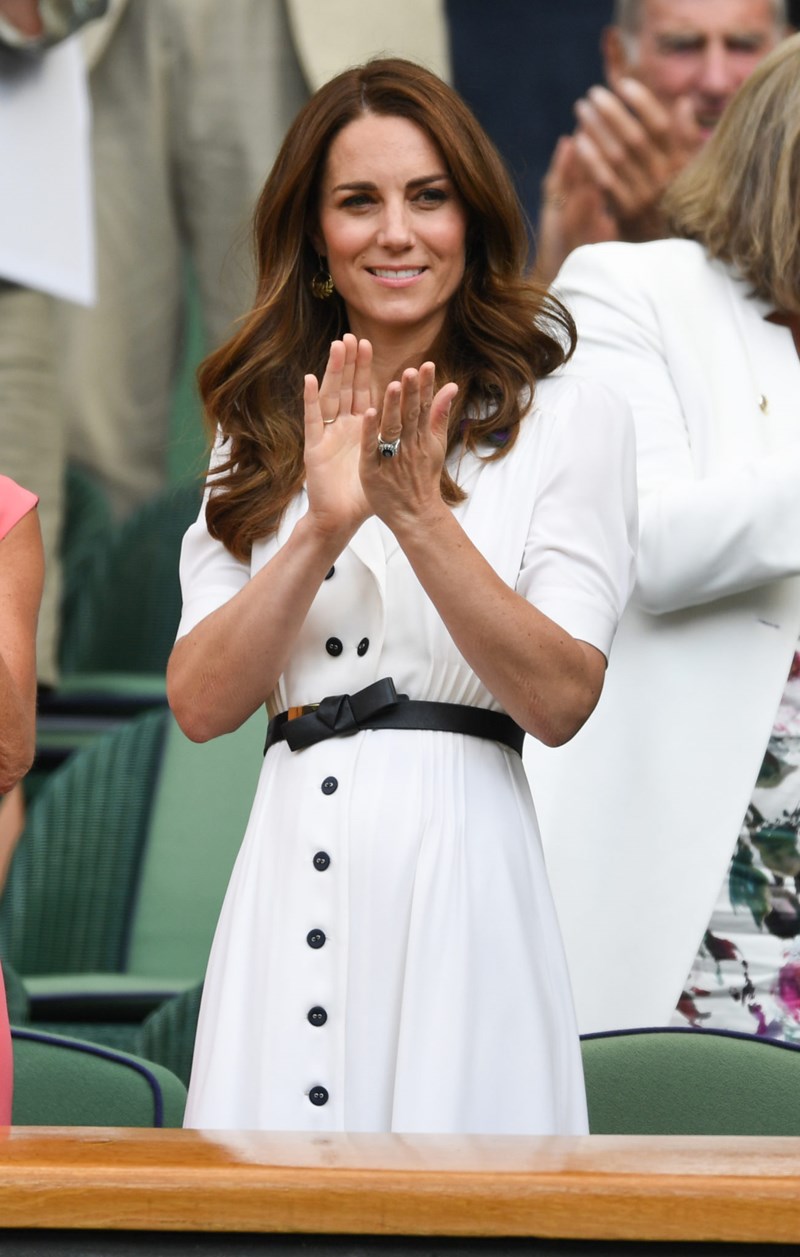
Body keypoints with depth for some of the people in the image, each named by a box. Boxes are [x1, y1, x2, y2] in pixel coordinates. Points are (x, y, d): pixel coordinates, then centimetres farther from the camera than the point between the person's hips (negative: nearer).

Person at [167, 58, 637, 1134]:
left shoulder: (567, 419, 2)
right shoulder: (264, 431, 13)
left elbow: (561, 701, -7)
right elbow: (199, 703, 3)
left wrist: (419, 515, -16)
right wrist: (323, 527, -11)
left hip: (458, 868, -3)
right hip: (289, 874, 3)